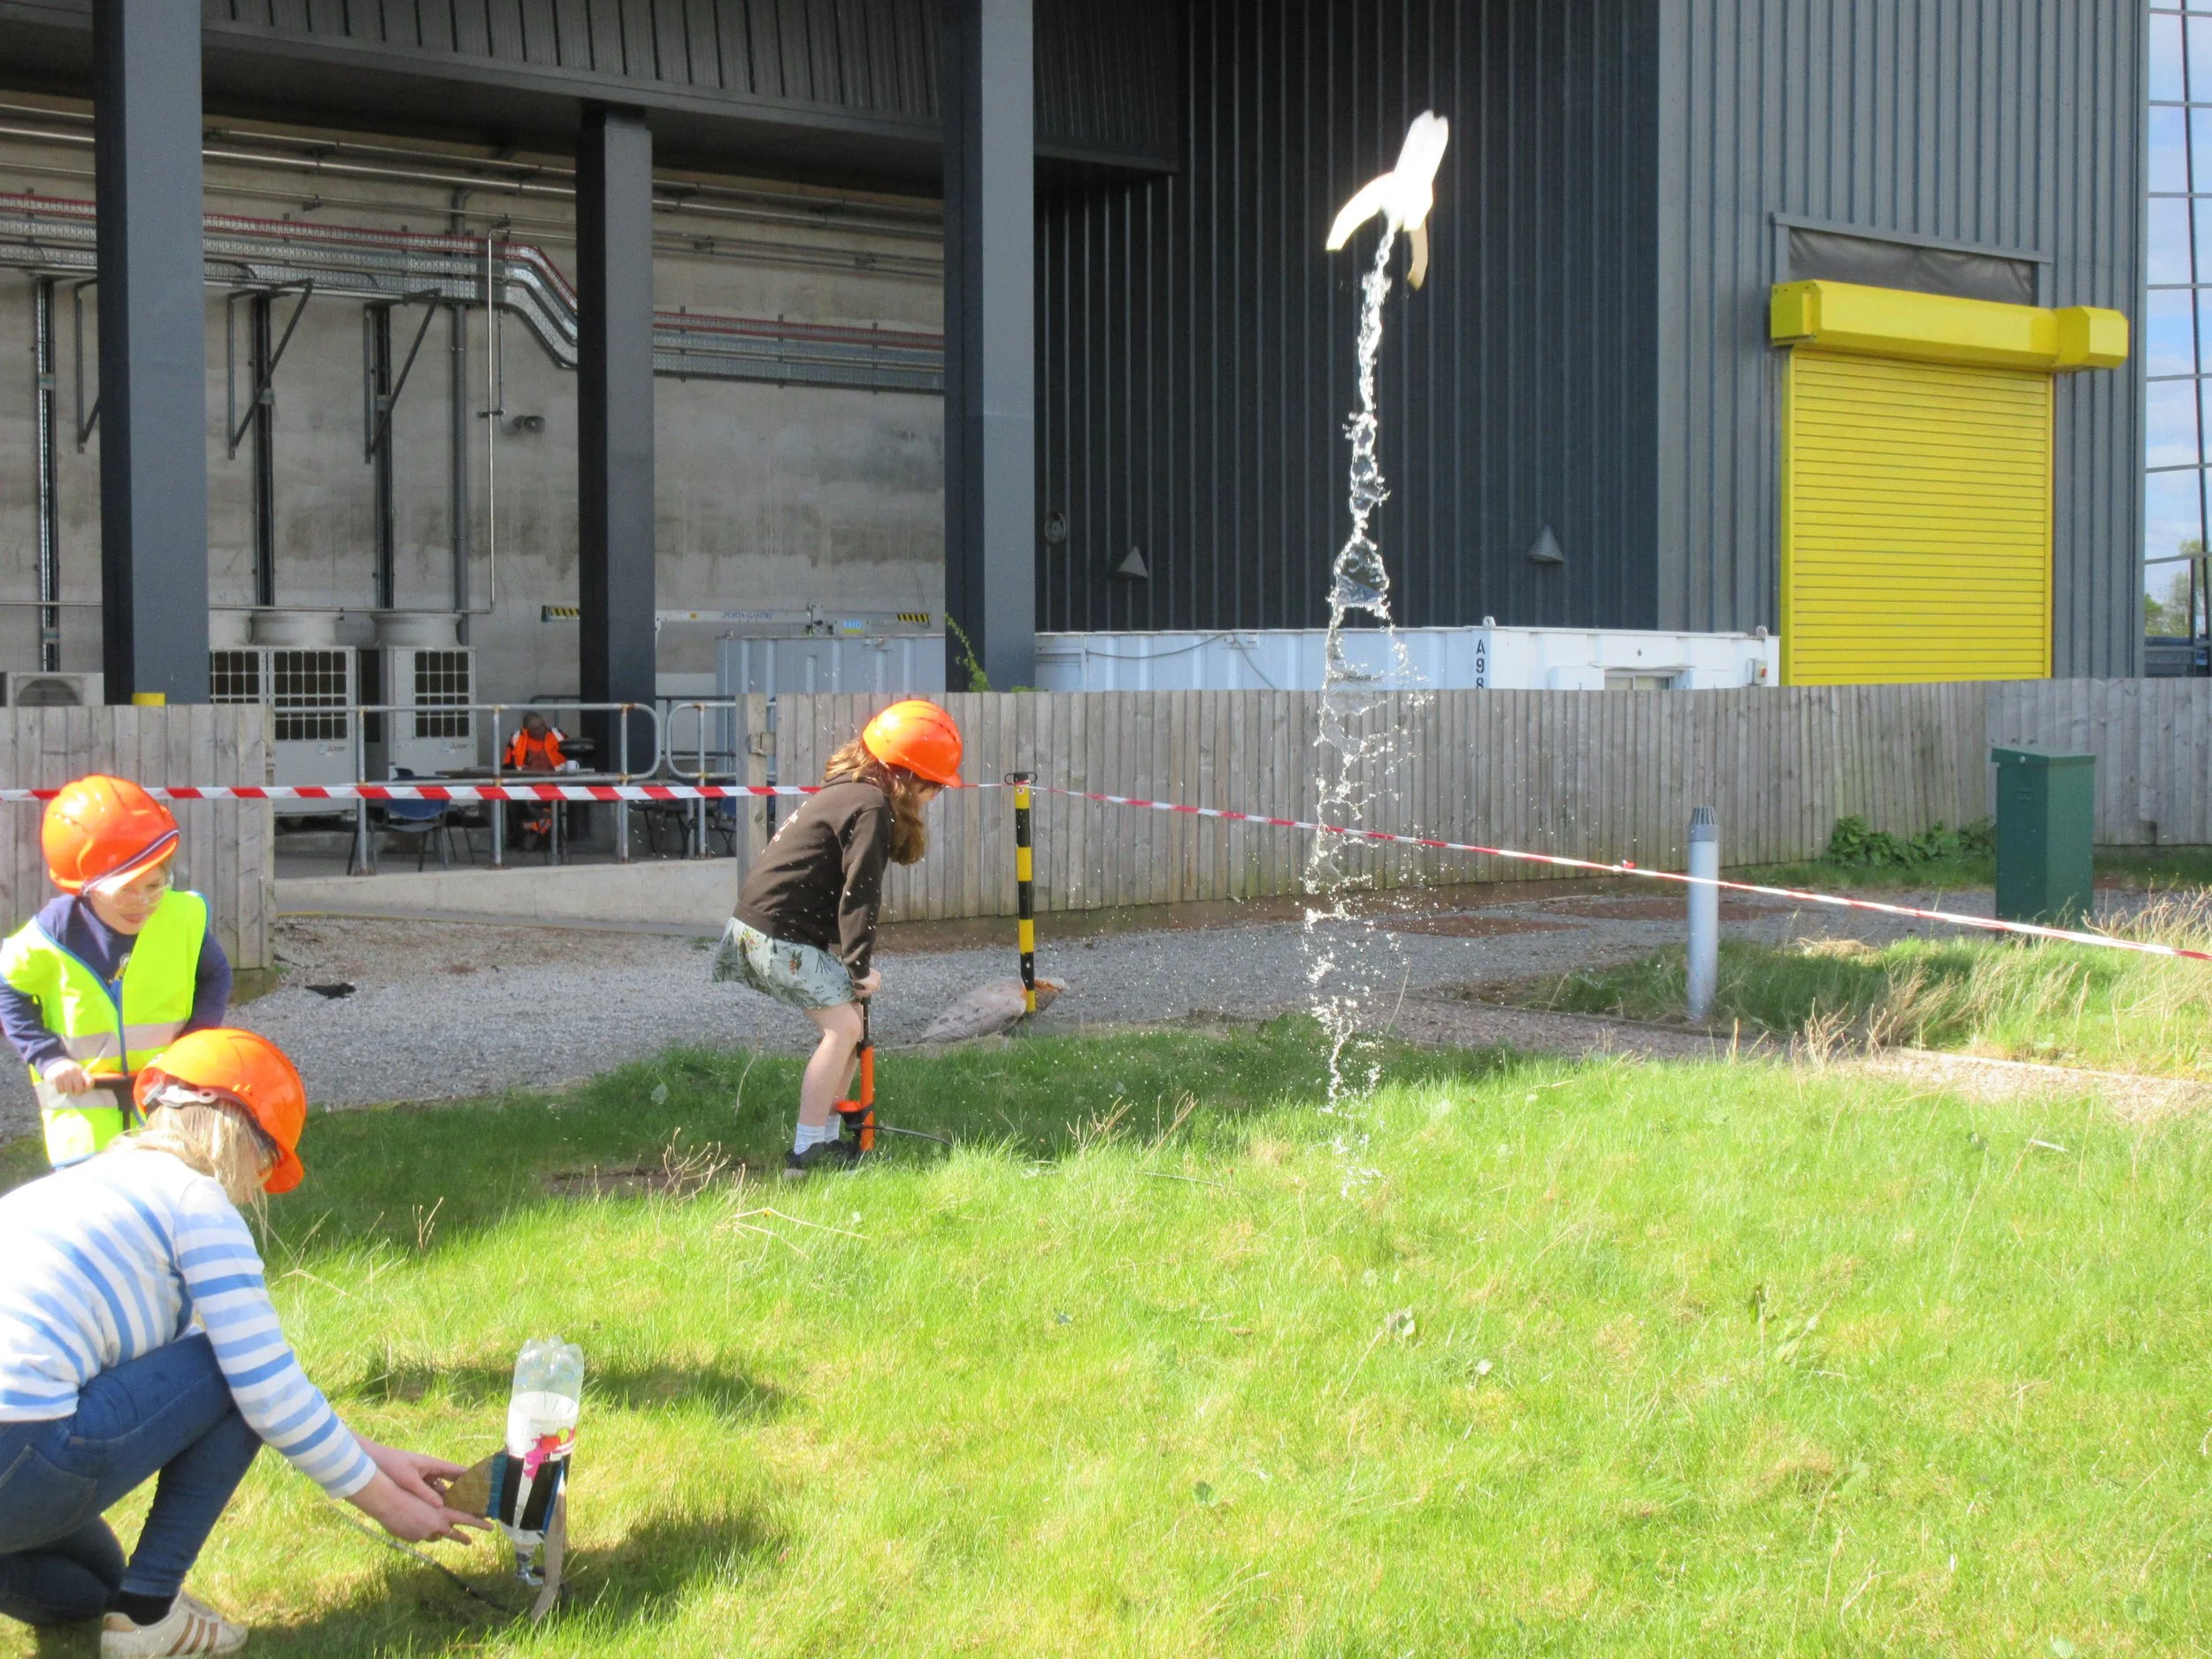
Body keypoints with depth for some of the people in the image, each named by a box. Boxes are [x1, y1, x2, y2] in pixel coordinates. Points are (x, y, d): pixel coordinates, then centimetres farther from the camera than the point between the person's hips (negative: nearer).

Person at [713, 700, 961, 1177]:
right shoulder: (871, 806, -16)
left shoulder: (847, 792, 15)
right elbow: (859, 893, -20)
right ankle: (805, 1151, -11)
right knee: (843, 1025, -13)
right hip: (779, 935, -10)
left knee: (848, 1024, 11)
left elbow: (850, 886, 15)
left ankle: (826, 1138, 16)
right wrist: (860, 965, -16)